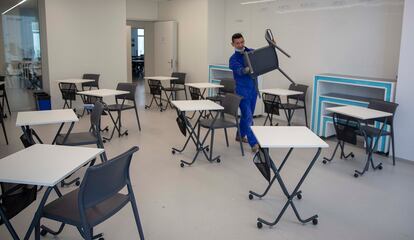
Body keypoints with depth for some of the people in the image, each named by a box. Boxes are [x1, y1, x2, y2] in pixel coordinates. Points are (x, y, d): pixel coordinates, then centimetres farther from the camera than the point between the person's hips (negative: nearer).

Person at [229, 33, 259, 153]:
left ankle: (241, 135, 34)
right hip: (242, 90, -5)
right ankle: (254, 144, -11)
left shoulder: (252, 52, 6)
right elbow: (240, 70, -28)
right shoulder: (233, 59, -9)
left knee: (247, 115, 16)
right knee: (248, 116, -10)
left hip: (253, 89, 5)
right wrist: (249, 69, -50)